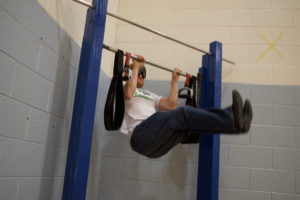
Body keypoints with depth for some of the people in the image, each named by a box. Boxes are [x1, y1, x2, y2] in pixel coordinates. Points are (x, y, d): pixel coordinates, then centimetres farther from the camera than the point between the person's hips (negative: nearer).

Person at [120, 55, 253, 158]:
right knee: (183, 113, -29)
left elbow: (170, 105, 19)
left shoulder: (149, 95, 36)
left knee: (191, 118, -19)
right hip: (140, 136, -7)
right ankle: (231, 122, -46)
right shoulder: (123, 89, 18)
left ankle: (232, 120, -41)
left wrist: (174, 81, 23)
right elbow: (129, 94, -12)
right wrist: (135, 68, -2)